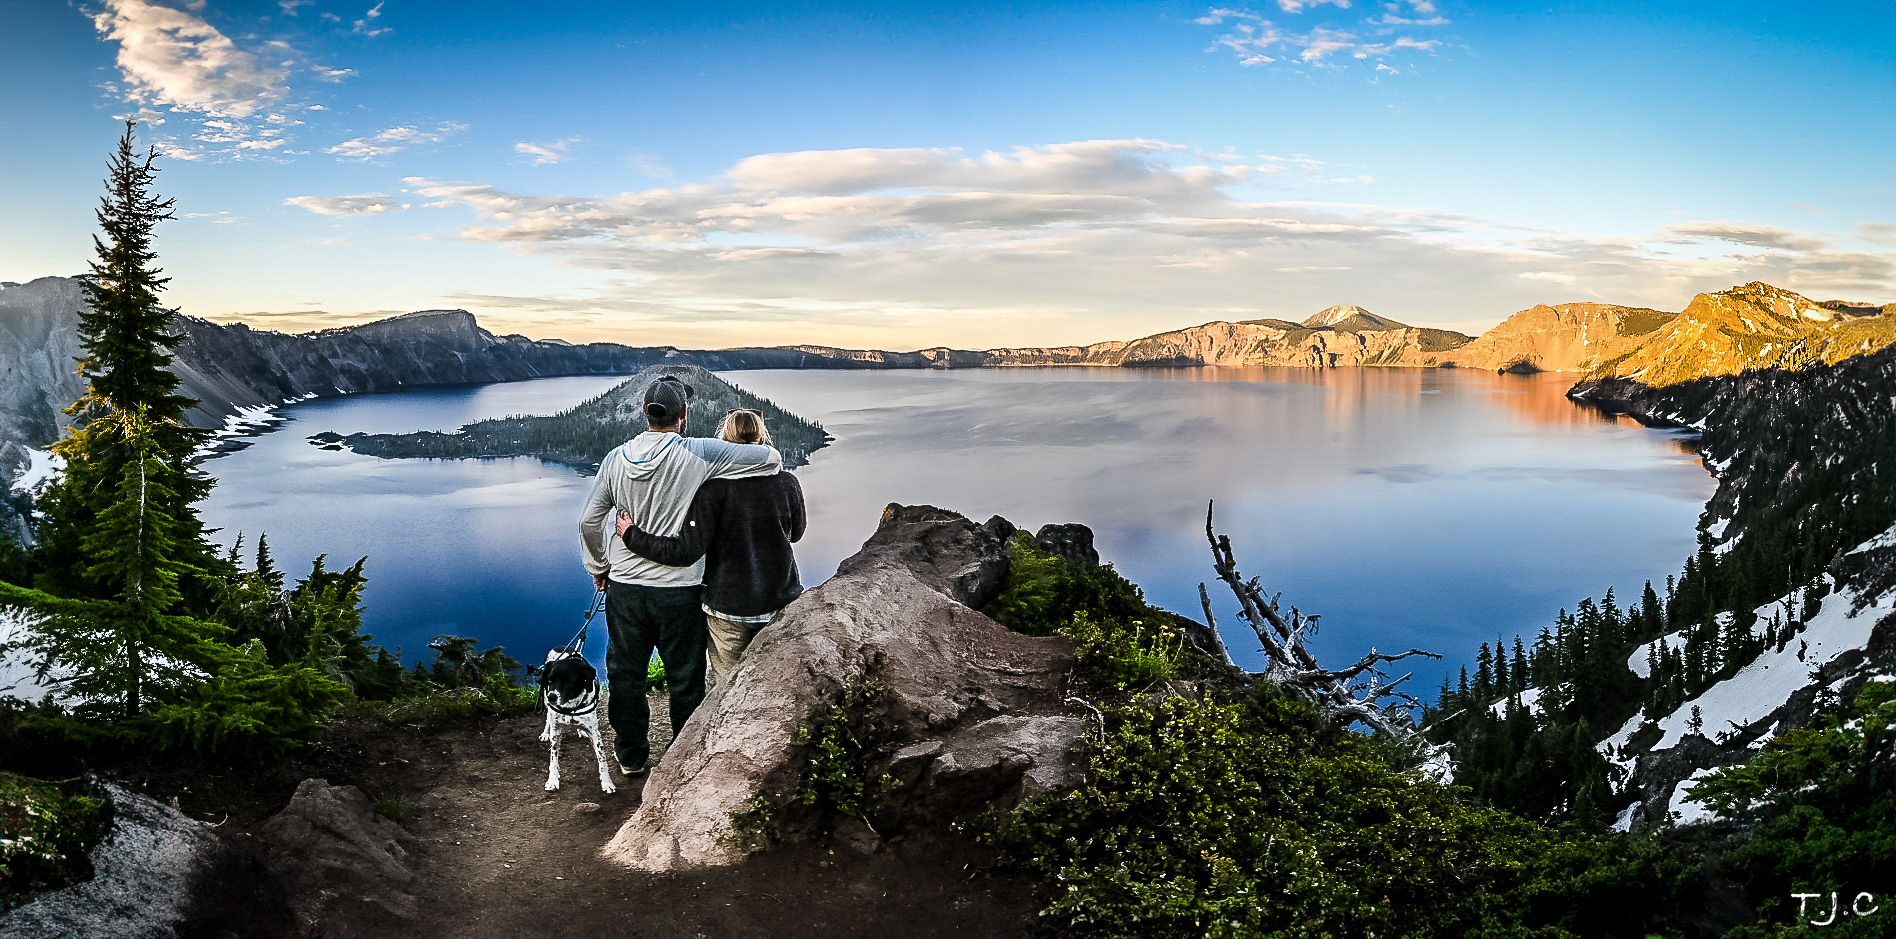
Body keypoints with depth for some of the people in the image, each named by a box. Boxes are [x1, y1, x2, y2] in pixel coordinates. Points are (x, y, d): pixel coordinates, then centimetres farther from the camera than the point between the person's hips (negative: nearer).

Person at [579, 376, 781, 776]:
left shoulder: (617, 457, -2)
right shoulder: (697, 453, -14)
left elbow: (589, 521, 2)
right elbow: (772, 458, -16)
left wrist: (599, 569, 17)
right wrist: (767, 465, 8)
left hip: (624, 586, 4)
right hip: (679, 589, -3)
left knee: (625, 673, 19)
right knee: (685, 679, 12)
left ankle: (631, 754, 34)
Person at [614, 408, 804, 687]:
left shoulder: (715, 488, -15)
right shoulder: (787, 483, -5)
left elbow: (687, 550, -20)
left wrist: (631, 535, -10)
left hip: (729, 607, -3)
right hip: (782, 602, 3)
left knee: (726, 686, 11)